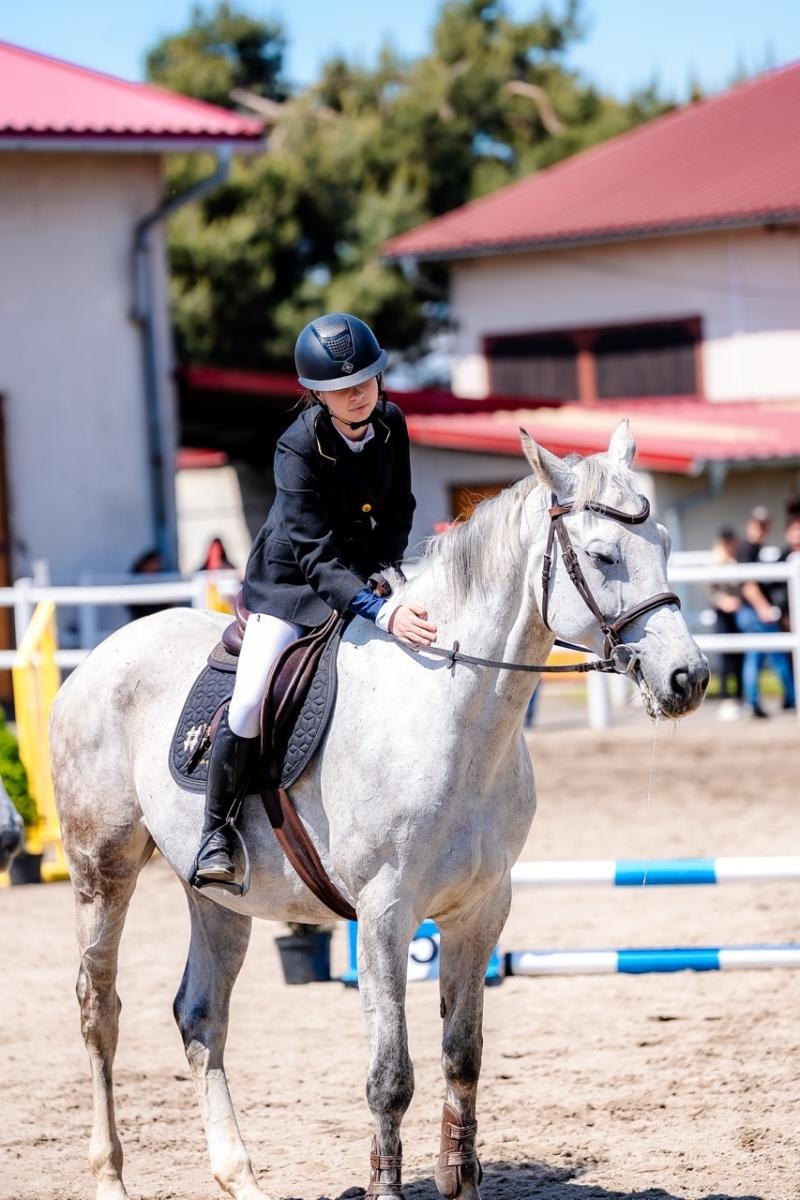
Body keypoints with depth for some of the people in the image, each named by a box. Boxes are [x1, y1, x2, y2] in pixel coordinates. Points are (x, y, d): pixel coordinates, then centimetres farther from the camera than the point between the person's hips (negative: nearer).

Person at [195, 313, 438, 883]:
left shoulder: (391, 424, -10)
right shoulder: (299, 449, -27)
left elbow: (399, 512, 4)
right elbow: (316, 557, -35)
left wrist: (381, 574, -14)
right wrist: (383, 612, -47)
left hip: (363, 573, 6)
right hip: (292, 579, -6)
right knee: (250, 702, -19)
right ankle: (216, 830, -2)